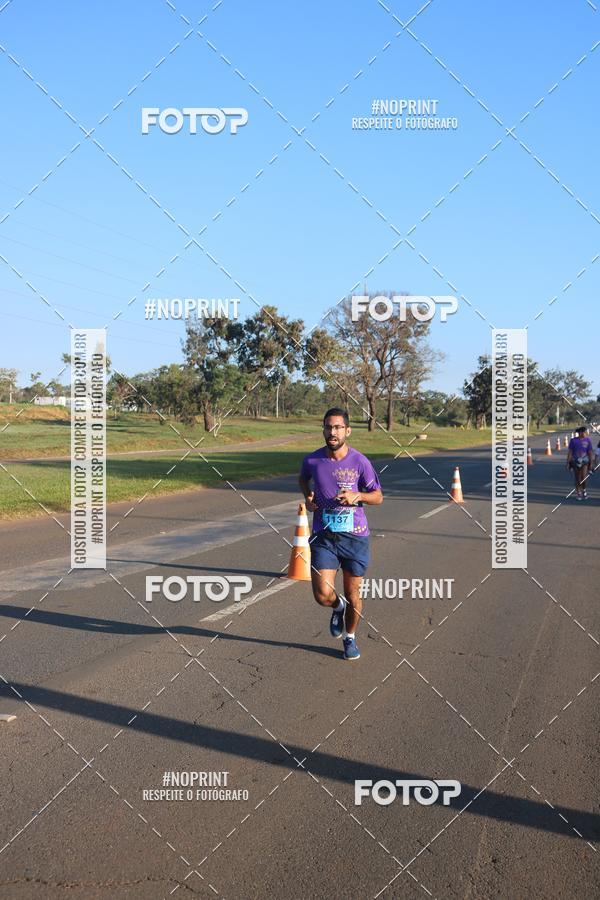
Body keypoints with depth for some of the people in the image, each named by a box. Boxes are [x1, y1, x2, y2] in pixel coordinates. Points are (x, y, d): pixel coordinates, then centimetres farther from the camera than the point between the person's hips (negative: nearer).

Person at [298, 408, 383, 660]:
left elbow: (378, 496, 1)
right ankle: (338, 607, 27)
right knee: (323, 595, -11)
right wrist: (308, 496, 1)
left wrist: (357, 495, -19)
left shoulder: (360, 462, -9)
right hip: (323, 536, 1)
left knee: (352, 594, 10)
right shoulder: (312, 460, -4)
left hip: (355, 536, -1)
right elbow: (303, 479, 21)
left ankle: (350, 638, 37)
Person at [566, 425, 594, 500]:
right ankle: (578, 493, 19)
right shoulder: (573, 440, -2)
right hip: (575, 461, 0)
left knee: (584, 477, -12)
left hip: (584, 461, 0)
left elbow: (590, 452, 3)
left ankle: (584, 489, 16)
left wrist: (591, 463, -1)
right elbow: (570, 452, 1)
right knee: (577, 479, 6)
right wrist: (568, 463, -2)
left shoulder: (587, 440, 1)